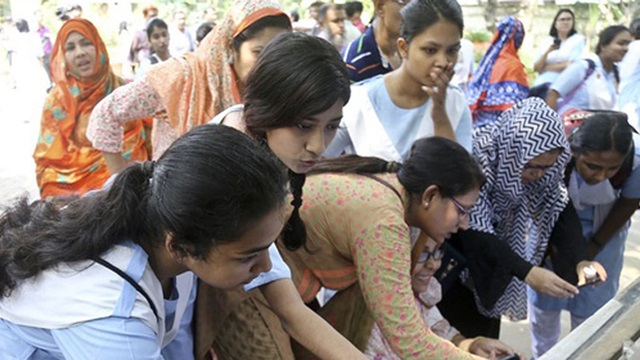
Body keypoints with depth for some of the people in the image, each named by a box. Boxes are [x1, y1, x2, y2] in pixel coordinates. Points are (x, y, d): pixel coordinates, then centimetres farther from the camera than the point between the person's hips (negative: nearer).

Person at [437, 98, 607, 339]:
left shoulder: (538, 165, -16)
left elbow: (559, 208, -12)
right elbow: (475, 233, -35)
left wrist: (579, 259, -27)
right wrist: (527, 272, -41)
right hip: (457, 246, -5)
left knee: (487, 334, 17)